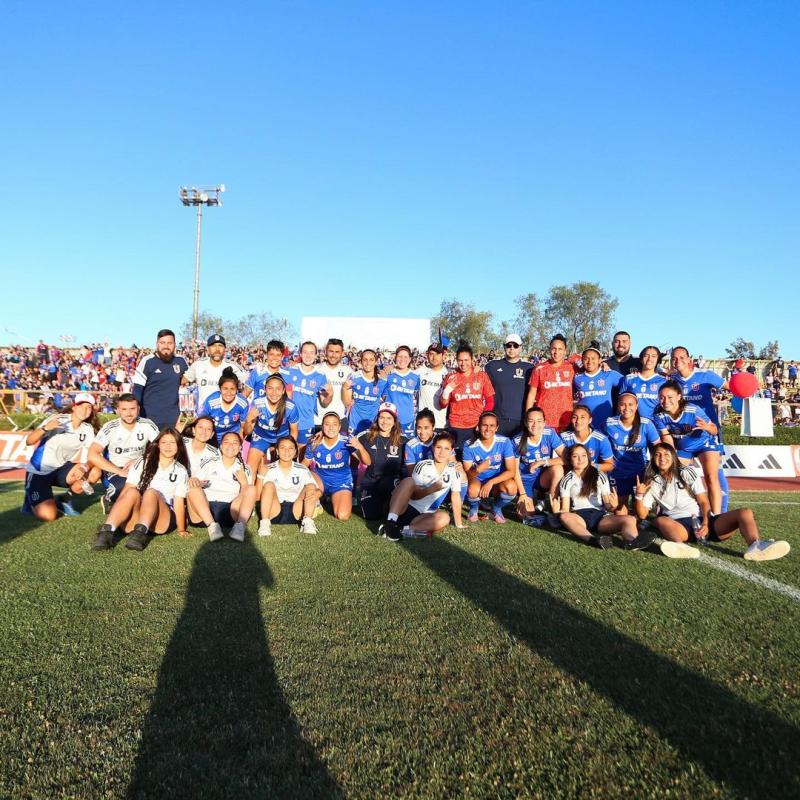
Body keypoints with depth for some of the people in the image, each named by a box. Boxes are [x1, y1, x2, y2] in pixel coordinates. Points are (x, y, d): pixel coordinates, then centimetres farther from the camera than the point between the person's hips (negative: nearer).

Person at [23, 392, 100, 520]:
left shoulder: (88, 429, 0)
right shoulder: (57, 420, -14)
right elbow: (29, 441, -20)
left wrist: (84, 468, -29)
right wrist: (45, 428, -38)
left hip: (61, 470, 5)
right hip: (38, 472, -5)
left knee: (94, 473, -22)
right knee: (48, 516, -22)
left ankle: (65, 500, 2)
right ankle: (32, 501, 13)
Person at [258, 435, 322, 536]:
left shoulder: (302, 470, 5)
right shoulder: (269, 470, 1)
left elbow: (317, 489, -1)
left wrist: (317, 493, -25)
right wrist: (261, 476, -21)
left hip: (295, 512, 1)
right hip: (274, 512, -1)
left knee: (310, 486, -16)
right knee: (269, 485, -23)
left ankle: (308, 522, -25)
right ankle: (265, 523, -29)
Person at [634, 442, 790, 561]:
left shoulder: (688, 473, 14)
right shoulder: (652, 484, 12)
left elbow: (704, 502, 6)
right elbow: (642, 515, 6)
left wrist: (705, 523, -13)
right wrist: (639, 495, -13)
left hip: (702, 522, 2)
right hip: (679, 526, -2)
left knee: (745, 513, -20)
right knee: (660, 521, -35)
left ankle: (754, 546, -50)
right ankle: (680, 546, -65)